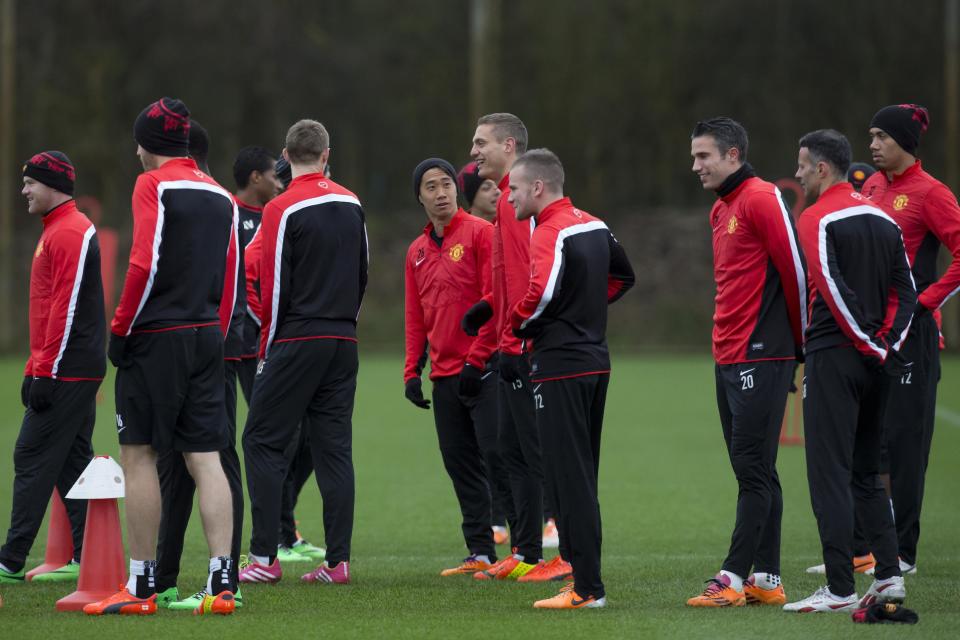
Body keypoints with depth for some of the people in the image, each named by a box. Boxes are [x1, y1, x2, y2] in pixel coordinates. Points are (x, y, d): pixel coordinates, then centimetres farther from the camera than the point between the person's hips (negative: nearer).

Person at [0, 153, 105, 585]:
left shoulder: (70, 233, -14)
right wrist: (36, 367, 22)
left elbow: (66, 307, -20)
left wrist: (46, 371, -21)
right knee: (73, 461, 10)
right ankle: (86, 558, 11)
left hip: (65, 371, -11)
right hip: (78, 370, 11)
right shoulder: (57, 230, 19)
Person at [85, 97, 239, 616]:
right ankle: (222, 581, -3)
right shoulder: (221, 196, 13)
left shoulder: (153, 185, -6)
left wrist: (120, 329, -8)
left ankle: (141, 586, 0)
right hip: (207, 339, 6)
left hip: (157, 336, -6)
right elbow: (230, 277, 13)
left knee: (139, 455, 0)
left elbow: (144, 262, -15)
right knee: (206, 459, 4)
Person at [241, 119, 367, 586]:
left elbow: (274, 286, -10)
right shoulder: (351, 206, 9)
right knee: (333, 446, 7)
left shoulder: (283, 209, -9)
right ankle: (338, 560, 3)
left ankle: (264, 557, -5)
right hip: (343, 344, 6)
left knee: (263, 441, 0)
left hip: (297, 340, -6)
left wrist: (266, 350, -2)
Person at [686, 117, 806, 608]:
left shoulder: (762, 199, -11)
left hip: (760, 357, -9)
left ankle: (734, 577, -10)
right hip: (728, 359, 9)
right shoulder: (721, 210, 18)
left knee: (753, 468, -8)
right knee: (754, 471, 10)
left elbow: (795, 269, -13)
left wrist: (801, 344, -6)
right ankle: (766, 579, 12)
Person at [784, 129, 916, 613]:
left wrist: (871, 346, -12)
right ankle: (889, 575, 12)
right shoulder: (883, 220, 12)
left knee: (829, 475, -5)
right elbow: (905, 289, 10)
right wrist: (887, 343, 3)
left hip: (834, 357, -7)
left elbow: (833, 290, -18)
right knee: (866, 473, 17)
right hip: (877, 363, 7)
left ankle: (840, 590, -8)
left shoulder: (817, 219, -10)